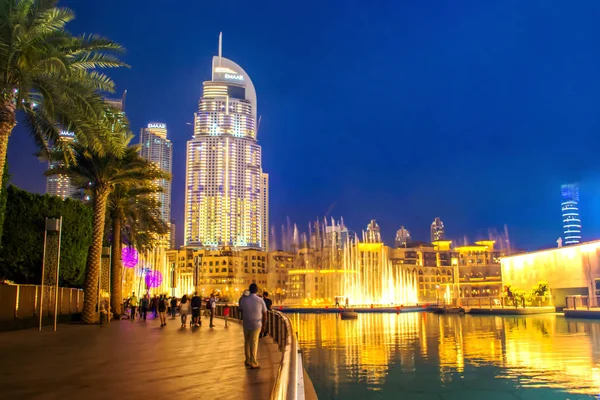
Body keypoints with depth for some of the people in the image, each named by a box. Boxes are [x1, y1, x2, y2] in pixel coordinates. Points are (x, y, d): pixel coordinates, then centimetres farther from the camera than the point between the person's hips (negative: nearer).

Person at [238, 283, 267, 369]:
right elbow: (264, 315, -2)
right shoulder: (260, 300, -9)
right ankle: (253, 363, 1)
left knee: (247, 342, 18)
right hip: (257, 325, -2)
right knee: (254, 343, 1)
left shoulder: (243, 299, -6)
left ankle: (248, 361, 25)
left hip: (246, 324, 2)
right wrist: (263, 326, 10)